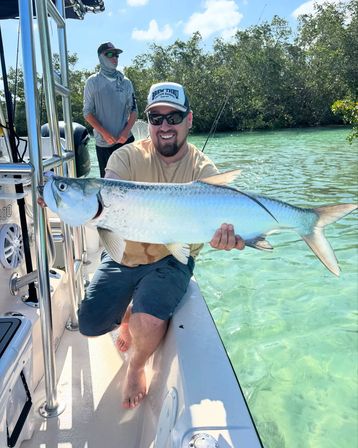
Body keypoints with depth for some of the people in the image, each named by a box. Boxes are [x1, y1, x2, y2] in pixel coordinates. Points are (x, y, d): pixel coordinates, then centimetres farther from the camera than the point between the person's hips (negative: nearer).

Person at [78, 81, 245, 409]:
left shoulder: (204, 170, -10)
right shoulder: (127, 157, -8)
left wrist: (224, 236, -48)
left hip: (171, 260, -2)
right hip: (122, 257, 2)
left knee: (149, 323, -25)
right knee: (90, 326, -2)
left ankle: (137, 367, 14)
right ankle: (127, 314, 36)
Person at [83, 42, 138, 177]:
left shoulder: (125, 82, 8)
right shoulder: (93, 82, 1)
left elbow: (133, 110, 8)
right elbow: (87, 112, -1)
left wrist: (126, 131, -8)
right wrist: (104, 133, -13)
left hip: (125, 139, 2)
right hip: (103, 141, -2)